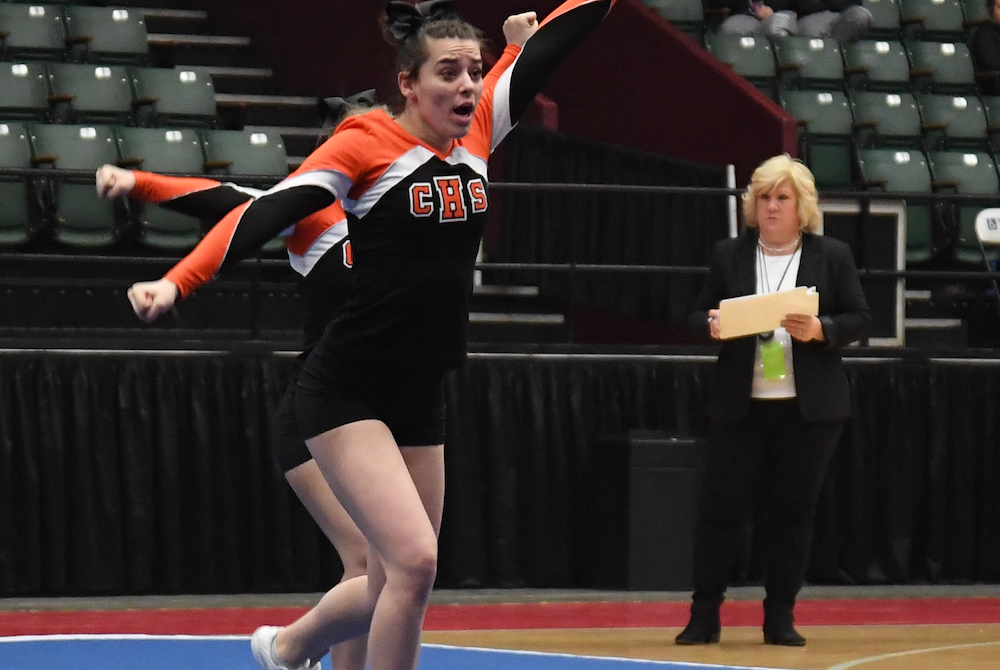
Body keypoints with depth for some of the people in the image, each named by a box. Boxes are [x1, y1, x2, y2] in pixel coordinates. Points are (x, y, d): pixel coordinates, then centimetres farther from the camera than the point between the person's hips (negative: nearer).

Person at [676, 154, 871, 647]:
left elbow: (859, 320, 3)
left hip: (808, 409, 0)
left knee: (793, 512, 3)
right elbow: (698, 315, 9)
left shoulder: (832, 256, 4)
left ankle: (780, 616, 12)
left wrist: (820, 330, -15)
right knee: (720, 506, -1)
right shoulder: (729, 255, 7)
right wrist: (712, 325, -13)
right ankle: (704, 615, 8)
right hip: (739, 405, 1)